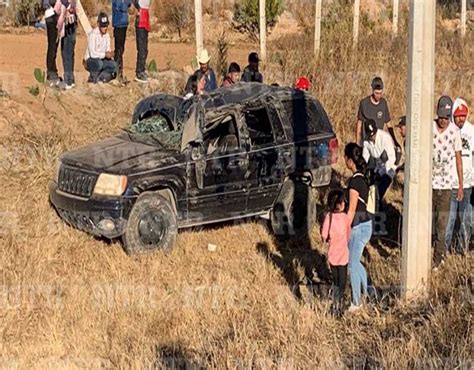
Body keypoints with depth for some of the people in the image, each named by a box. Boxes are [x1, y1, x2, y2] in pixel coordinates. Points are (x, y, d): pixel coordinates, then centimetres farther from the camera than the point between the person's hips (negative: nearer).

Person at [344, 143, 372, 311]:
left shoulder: (355, 181, -21)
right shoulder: (363, 178, 7)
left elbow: (351, 211, -20)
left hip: (358, 227, -9)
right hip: (365, 223, 9)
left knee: (353, 264, 3)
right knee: (355, 261, 22)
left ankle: (356, 302, 13)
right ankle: (367, 291, 30)